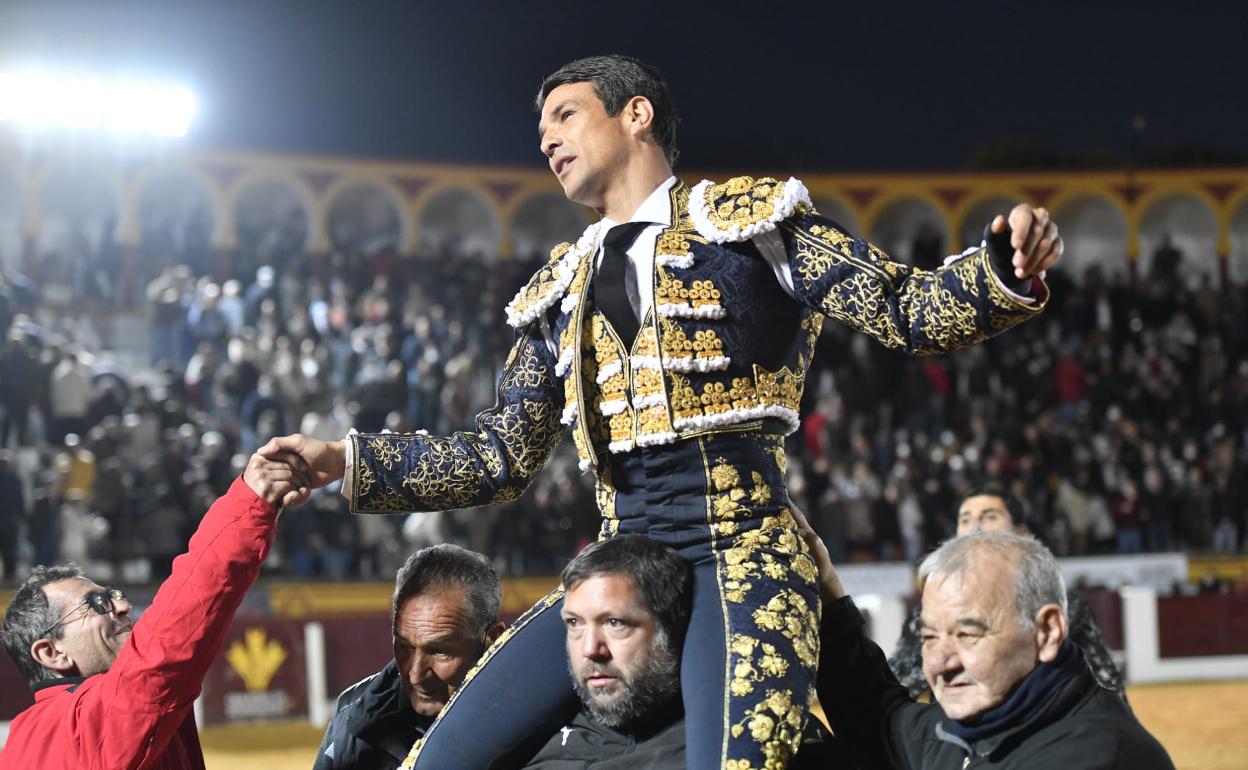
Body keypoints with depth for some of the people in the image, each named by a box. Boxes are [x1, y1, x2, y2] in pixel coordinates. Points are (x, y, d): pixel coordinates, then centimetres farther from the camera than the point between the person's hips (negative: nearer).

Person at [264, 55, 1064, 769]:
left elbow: (905, 311, -2)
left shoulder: (750, 218, 6)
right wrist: (343, 461, 15)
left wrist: (1008, 274, -22)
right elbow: (504, 459, 21)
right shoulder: (559, 291, 21)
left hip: (741, 558, -6)